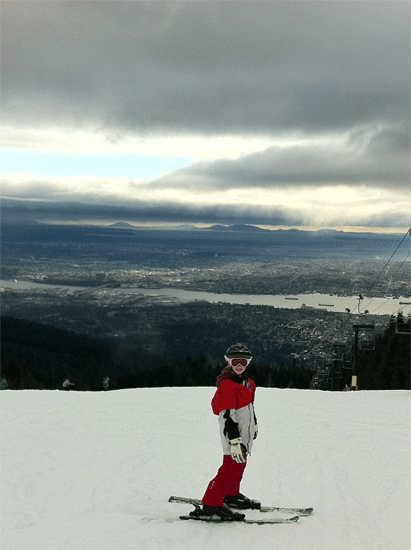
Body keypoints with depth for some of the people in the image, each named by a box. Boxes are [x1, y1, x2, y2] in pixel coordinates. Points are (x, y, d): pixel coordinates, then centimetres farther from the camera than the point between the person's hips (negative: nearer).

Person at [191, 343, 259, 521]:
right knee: (231, 468, -12)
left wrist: (254, 425, 37)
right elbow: (228, 415, -24)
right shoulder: (226, 385, -19)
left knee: (240, 465, 19)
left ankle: (232, 495, 37)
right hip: (232, 434, -10)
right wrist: (234, 441, -29)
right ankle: (211, 504, -8)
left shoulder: (247, 383, 12)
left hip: (244, 435, 10)